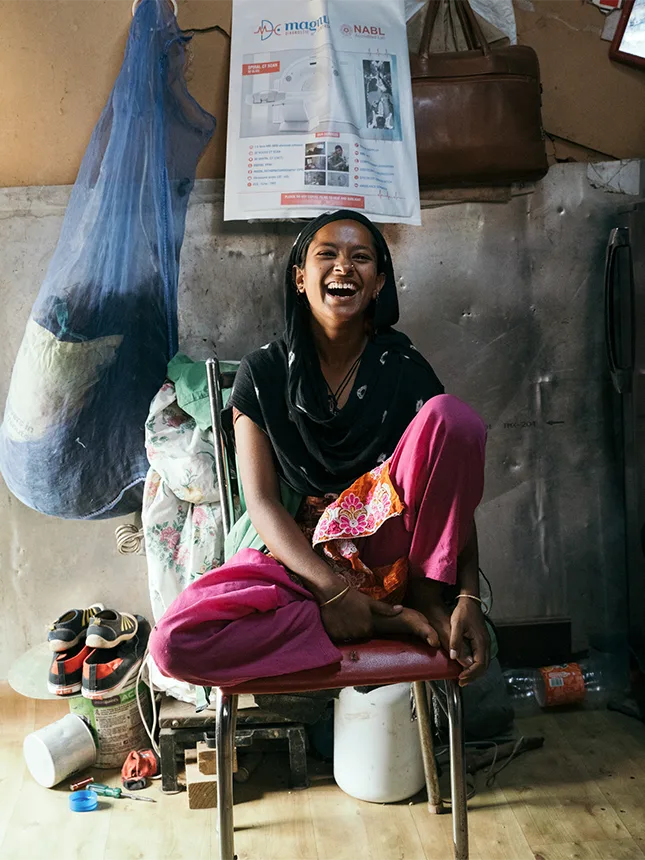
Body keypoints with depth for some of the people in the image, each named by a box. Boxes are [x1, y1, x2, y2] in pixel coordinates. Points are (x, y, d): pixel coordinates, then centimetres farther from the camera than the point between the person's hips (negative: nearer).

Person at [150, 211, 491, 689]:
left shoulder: (404, 367, -1)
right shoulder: (264, 373, -1)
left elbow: (453, 488, -5)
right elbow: (262, 501, -7)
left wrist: (469, 597, -19)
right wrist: (329, 586, -22)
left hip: (388, 547, 0)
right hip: (299, 556, 1)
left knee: (452, 415, -24)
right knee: (176, 644, -27)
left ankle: (426, 596, -13)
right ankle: (391, 621, -19)